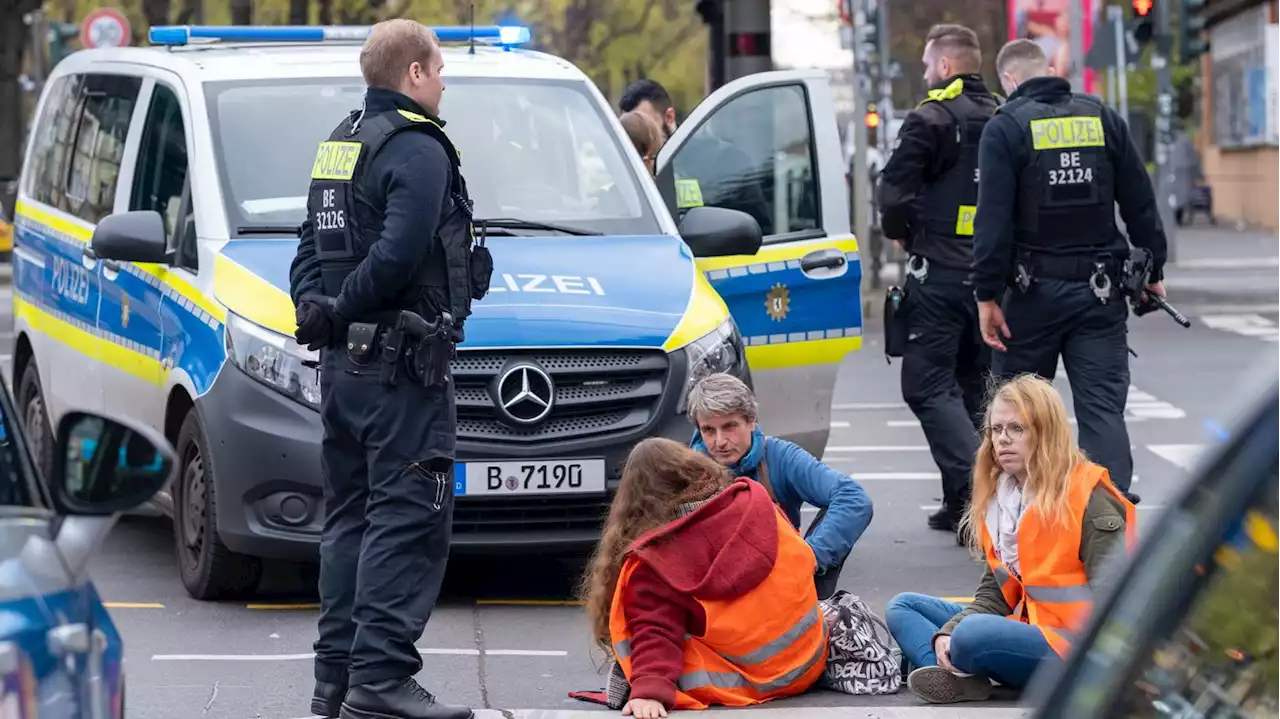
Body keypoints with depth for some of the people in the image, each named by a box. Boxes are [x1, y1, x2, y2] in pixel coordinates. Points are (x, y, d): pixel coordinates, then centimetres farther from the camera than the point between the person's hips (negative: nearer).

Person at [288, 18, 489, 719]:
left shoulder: (340, 144, 18)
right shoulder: (417, 149, -12)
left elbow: (310, 249, 18)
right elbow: (398, 253, -23)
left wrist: (317, 310, 5)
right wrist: (339, 311, -12)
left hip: (342, 363, 10)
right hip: (401, 368, -10)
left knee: (351, 517, 13)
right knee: (407, 517, -10)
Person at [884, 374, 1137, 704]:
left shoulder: (1090, 498, -11)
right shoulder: (999, 496, 12)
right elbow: (995, 593, 11)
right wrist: (947, 632, -8)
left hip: (1074, 651, -9)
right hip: (1027, 630, 9)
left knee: (973, 635, -35)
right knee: (903, 608, 8)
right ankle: (957, 677, -20)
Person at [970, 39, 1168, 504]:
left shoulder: (1005, 128, -6)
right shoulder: (1102, 118, 5)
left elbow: (994, 218, -12)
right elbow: (1140, 202, 7)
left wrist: (987, 295, -11)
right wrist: (1153, 270, 16)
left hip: (1034, 290, -2)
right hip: (1099, 289, 3)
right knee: (1103, 407, 0)